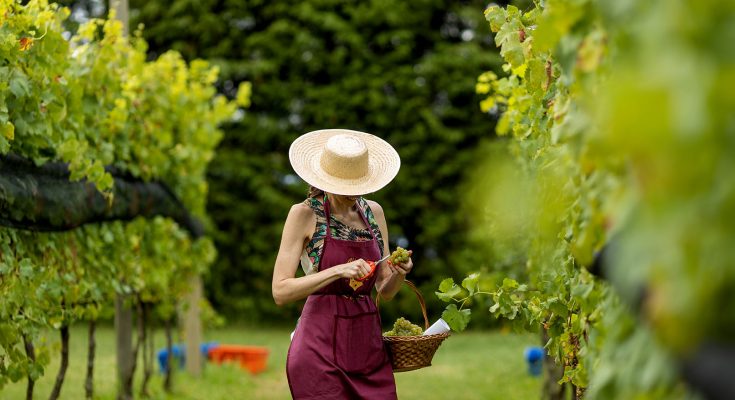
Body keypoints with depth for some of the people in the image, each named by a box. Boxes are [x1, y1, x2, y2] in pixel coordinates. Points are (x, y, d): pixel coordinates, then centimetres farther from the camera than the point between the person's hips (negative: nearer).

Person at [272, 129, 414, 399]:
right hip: (322, 345, -5)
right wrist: (338, 271, -21)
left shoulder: (373, 212, 8)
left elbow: (385, 291, 12)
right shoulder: (304, 214, -7)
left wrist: (400, 273, -9)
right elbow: (280, 292, -13)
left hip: (368, 344, 5)